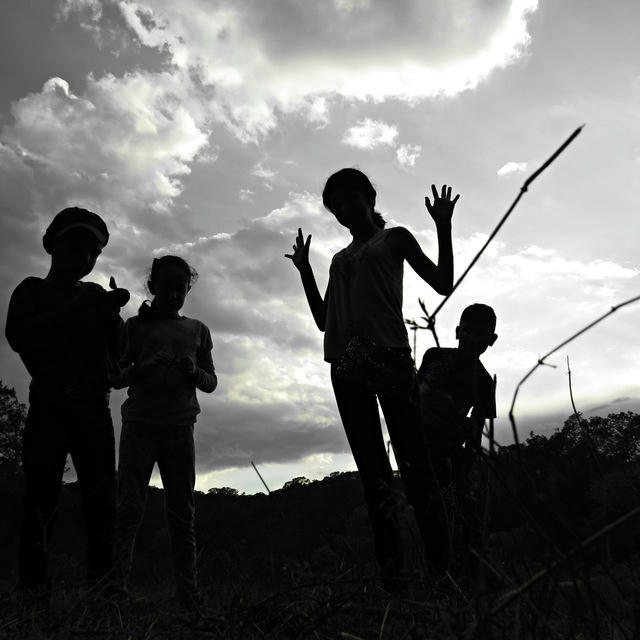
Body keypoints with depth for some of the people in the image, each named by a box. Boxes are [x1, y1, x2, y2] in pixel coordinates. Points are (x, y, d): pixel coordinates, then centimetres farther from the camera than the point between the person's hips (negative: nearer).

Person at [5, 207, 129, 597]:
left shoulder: (96, 296, 19)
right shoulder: (34, 289, 13)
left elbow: (121, 353, 12)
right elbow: (19, 336, -6)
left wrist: (113, 314, -6)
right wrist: (73, 310, -12)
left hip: (94, 407, 2)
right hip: (50, 403, -2)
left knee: (102, 496, -4)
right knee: (42, 494, -7)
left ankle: (103, 577, -2)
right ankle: (33, 585, -2)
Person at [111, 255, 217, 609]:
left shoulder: (197, 330, 15)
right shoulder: (136, 325, 10)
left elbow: (211, 382, 15)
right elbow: (115, 378, 8)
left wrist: (193, 372, -7)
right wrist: (143, 369, -13)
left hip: (180, 427, 1)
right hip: (139, 423, -1)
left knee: (182, 514, 0)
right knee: (129, 507, -7)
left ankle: (188, 594, 4)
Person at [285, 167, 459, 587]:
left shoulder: (394, 238, 15)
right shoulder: (339, 259, 27)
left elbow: (443, 283, 9)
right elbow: (323, 320, 24)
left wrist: (443, 226, 1)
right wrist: (305, 269, 20)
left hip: (389, 354, -4)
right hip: (346, 364, 5)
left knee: (413, 461, -10)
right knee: (372, 470, 1)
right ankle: (392, 571, 5)